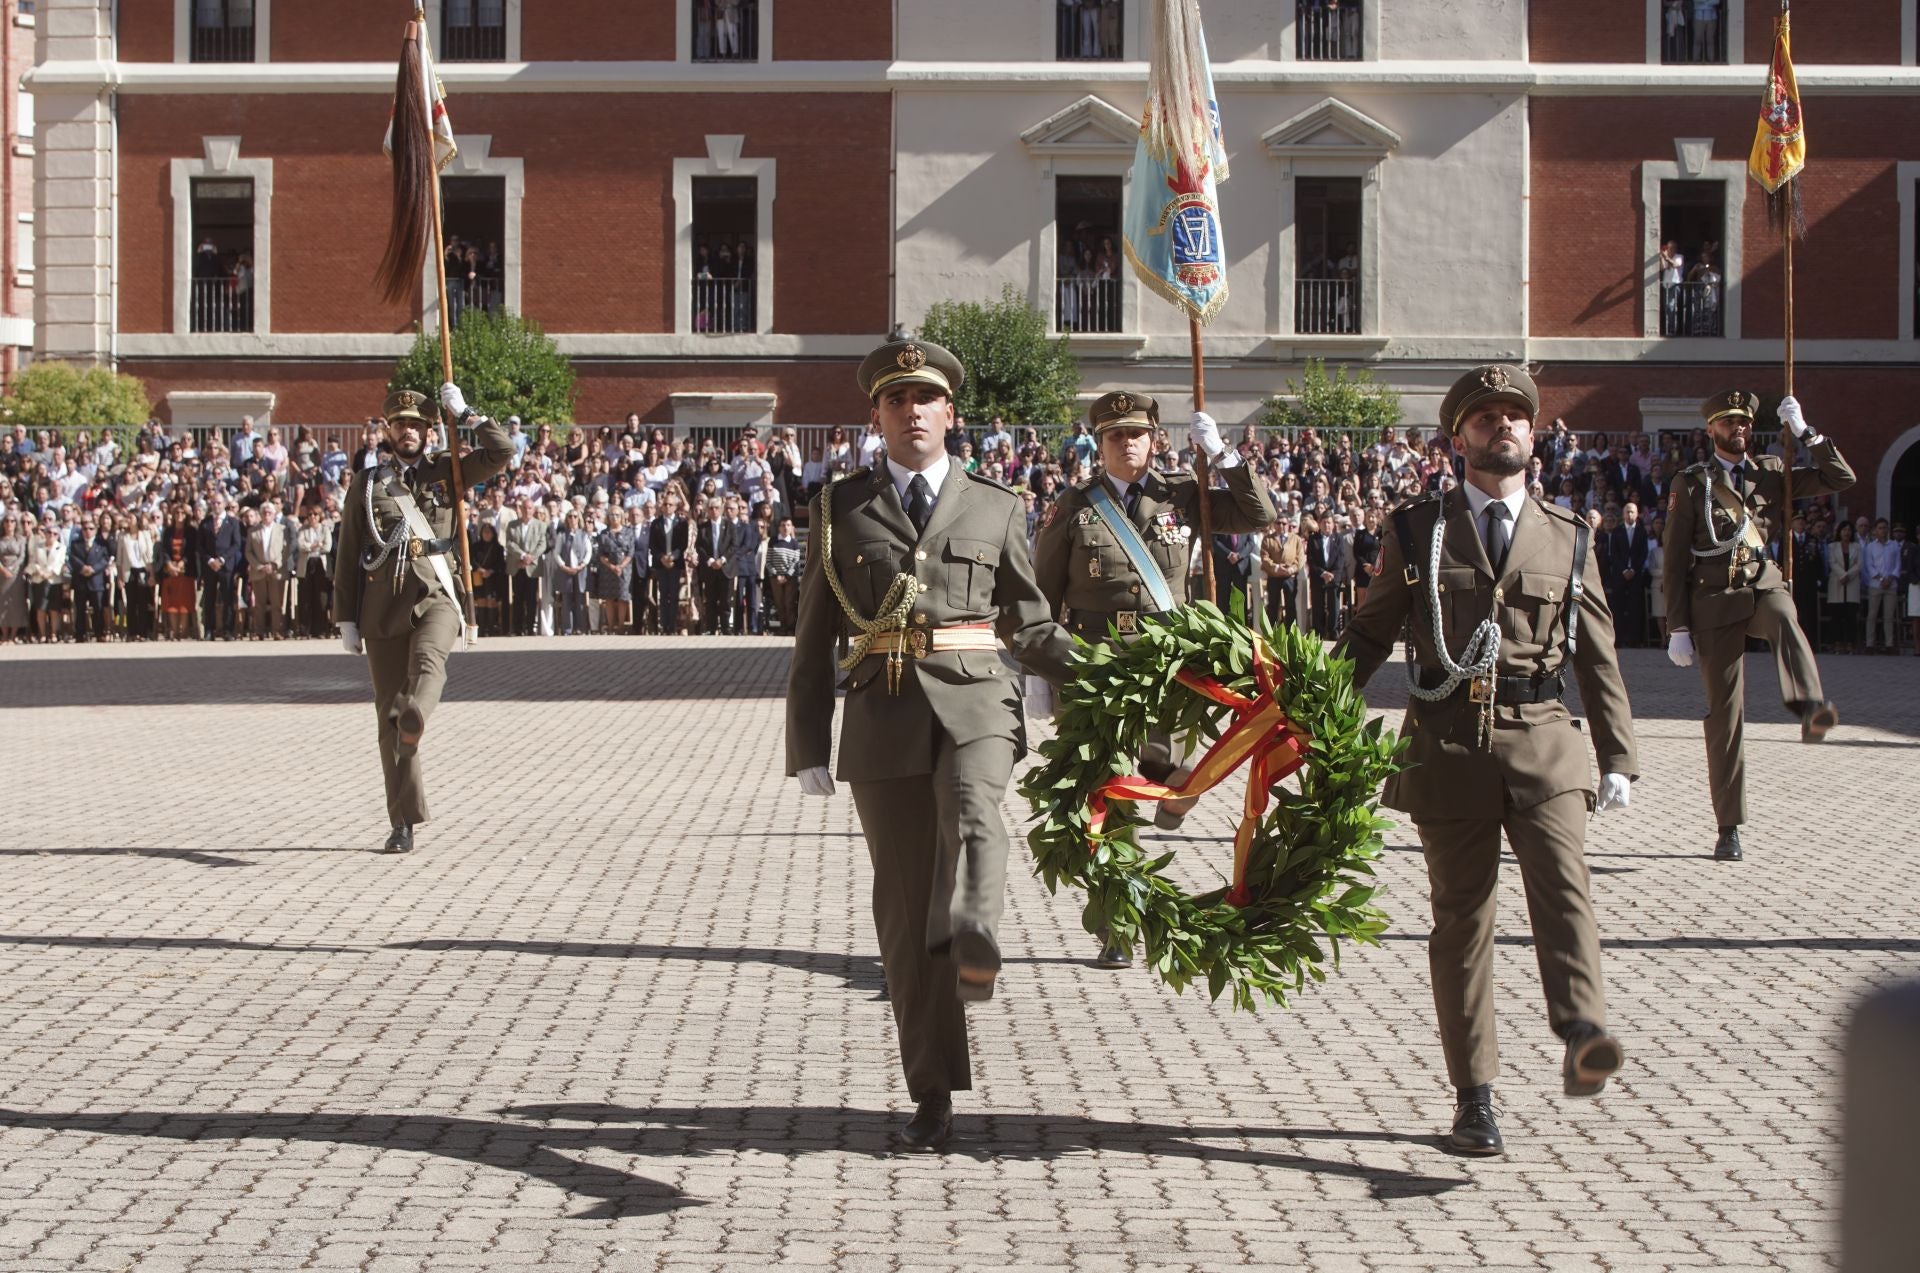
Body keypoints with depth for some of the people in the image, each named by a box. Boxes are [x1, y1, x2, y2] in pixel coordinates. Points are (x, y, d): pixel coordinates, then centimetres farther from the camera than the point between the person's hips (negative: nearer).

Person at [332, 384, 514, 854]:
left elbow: (501, 451, 3)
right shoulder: (366, 484, 14)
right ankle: (404, 823, 4)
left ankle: (413, 719, -66)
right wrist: (346, 619, 7)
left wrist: (463, 413, 7)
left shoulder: (445, 472, 14)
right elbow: (347, 556, 13)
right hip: (382, 604, 1)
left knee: (427, 660, -36)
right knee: (388, 714, -1)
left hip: (434, 594, -1)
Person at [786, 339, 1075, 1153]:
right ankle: (932, 1094, 9)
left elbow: (1028, 626, 18)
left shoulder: (995, 510, 13)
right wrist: (808, 748, 5)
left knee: (972, 818, -33)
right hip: (883, 714, 1)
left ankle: (973, 950, -62)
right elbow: (814, 636, 11)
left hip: (974, 702, 0)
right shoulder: (840, 509, 12)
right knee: (903, 904, 1)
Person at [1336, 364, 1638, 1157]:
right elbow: (1369, 635, 12)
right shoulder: (1417, 531, 10)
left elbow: (1598, 657, 16)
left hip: (1543, 741, 1)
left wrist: (1618, 758, 10)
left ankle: (1582, 1039, -38)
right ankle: (1474, 1098, 7)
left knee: (1562, 883, -22)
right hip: (1448, 742, 0)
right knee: (1462, 914, 2)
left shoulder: (1567, 539, 14)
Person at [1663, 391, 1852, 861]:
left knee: (1784, 619, -38)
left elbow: (1840, 479, 5)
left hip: (1762, 585, 1)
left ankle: (1810, 709, -62)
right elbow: (1675, 561, 3)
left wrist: (1803, 430, -3)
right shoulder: (1691, 483, 5)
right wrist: (1678, 628, -3)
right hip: (1715, 600, -1)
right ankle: (1729, 828, 5)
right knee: (1724, 712, -1)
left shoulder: (1770, 472, 12)